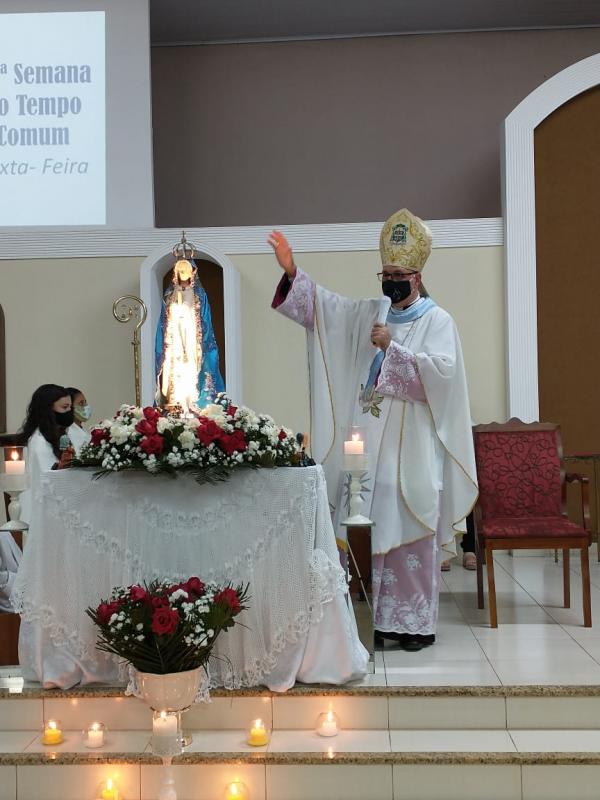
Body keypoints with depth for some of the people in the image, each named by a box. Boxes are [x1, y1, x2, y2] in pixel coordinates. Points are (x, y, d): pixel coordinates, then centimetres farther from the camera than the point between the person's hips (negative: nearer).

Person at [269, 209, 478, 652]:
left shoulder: (438, 321, 1)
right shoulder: (367, 314, 14)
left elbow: (441, 370, -14)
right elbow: (321, 303, 9)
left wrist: (391, 348, -15)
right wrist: (291, 270, -5)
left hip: (411, 451, -4)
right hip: (365, 447, 5)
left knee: (411, 534, -1)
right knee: (366, 533, 5)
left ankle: (417, 622, 9)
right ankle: (376, 616, 15)